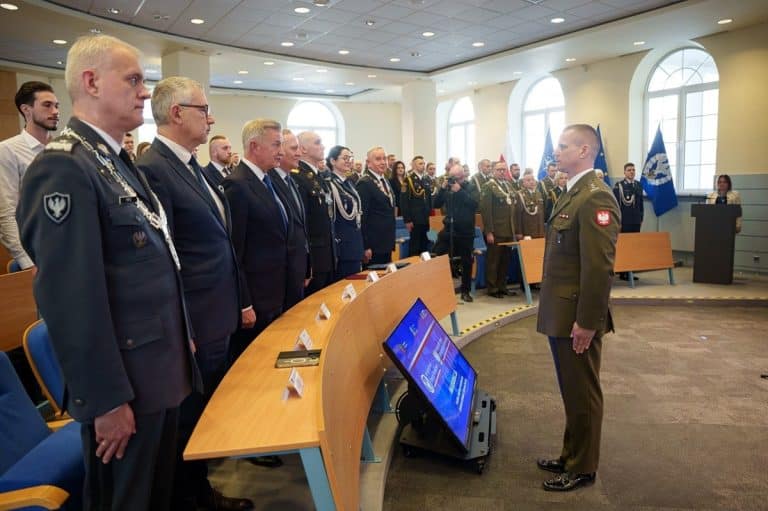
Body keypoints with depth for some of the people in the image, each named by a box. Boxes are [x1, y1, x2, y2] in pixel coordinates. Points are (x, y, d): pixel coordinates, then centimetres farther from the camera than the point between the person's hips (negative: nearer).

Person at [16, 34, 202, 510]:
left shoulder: (121, 163, 12)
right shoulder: (62, 168, -19)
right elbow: (71, 298, -24)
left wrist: (181, 344, 18)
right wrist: (107, 399, -20)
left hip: (161, 369, 9)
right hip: (125, 383, -9)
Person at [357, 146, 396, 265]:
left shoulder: (385, 181, 15)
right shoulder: (364, 183, -13)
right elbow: (362, 216, -16)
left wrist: (391, 241, 18)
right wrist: (365, 246, -18)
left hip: (387, 242, 8)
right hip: (374, 243, -8)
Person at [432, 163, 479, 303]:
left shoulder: (470, 188, -2)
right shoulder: (447, 188, 6)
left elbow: (474, 204, -19)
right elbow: (436, 204, 1)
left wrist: (460, 191, -22)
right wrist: (442, 189, -10)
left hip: (465, 231, -2)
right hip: (448, 229, 2)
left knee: (466, 262, 7)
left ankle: (465, 291, 19)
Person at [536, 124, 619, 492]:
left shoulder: (595, 197, -18)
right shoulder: (573, 193, 13)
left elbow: (599, 267, -23)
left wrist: (586, 322, -21)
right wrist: (556, 313, 17)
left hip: (577, 318, -9)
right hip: (561, 314, 9)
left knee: (582, 395, 7)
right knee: (572, 392, 20)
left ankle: (582, 469, 23)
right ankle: (571, 456, 36)